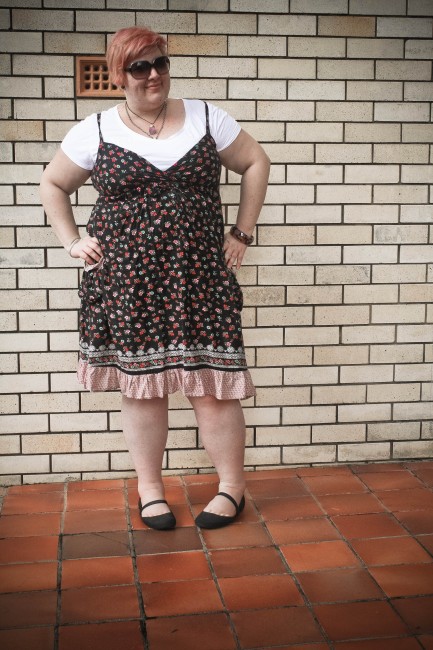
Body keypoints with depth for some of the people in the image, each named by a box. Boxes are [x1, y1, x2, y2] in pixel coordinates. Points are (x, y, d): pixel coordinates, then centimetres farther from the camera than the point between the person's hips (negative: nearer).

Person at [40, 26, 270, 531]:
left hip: (200, 278, 0)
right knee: (141, 384, 6)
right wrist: (72, 242, 7)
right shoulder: (95, 131, 4)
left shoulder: (206, 118, 5)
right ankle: (149, 489, 23)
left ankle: (232, 487, 17)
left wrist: (242, 232, 8)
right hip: (126, 281, 1)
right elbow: (52, 185, 17)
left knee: (211, 384, -2)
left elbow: (256, 163, 14)